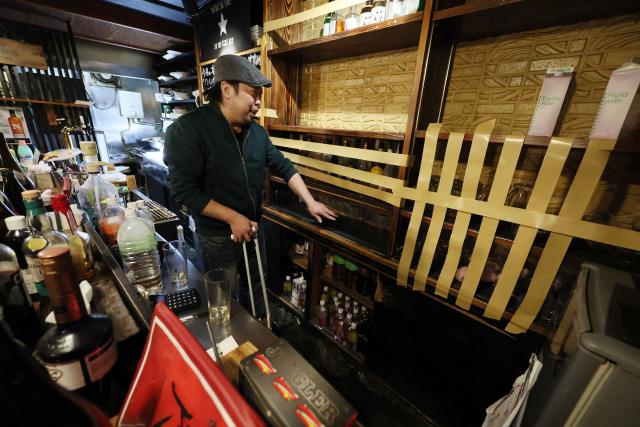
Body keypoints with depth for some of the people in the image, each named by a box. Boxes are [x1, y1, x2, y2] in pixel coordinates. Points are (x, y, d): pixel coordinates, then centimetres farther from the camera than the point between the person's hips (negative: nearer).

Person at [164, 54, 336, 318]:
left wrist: (310, 202, 0)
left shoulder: (256, 131, 1)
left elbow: (282, 166, 4)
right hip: (218, 236, -6)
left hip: (253, 227, 7)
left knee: (256, 284, 25)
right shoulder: (187, 129, -19)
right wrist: (233, 218, -23)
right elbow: (183, 189, -21)